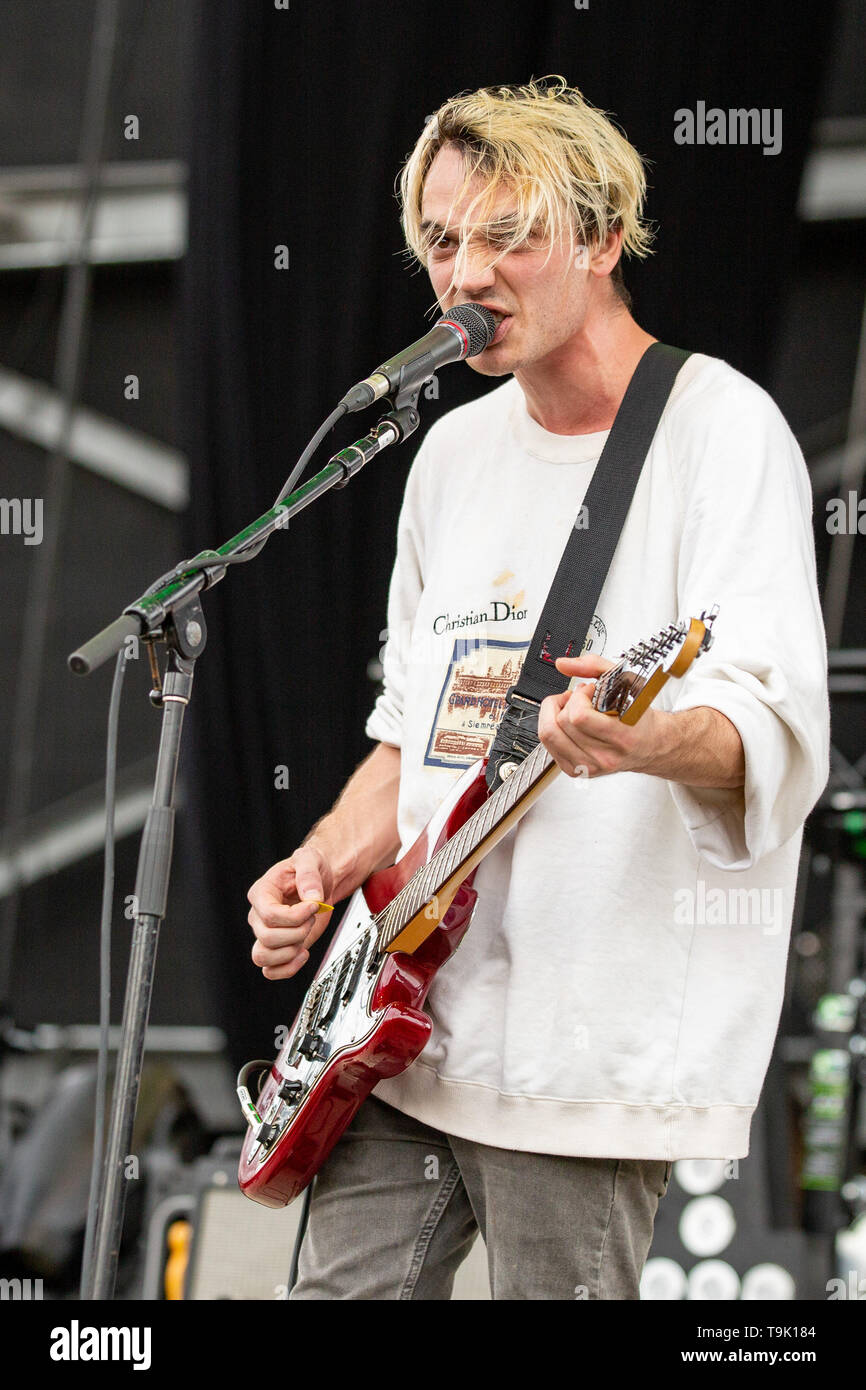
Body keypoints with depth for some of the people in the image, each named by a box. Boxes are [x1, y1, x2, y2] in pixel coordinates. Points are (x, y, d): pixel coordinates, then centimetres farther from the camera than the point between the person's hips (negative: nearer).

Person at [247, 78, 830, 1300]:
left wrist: (647, 743, -42)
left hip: (590, 1046, -7)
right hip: (409, 1018, 7)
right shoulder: (456, 448, 16)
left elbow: (779, 737, -20)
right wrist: (326, 868, 6)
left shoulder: (721, 429, -8)